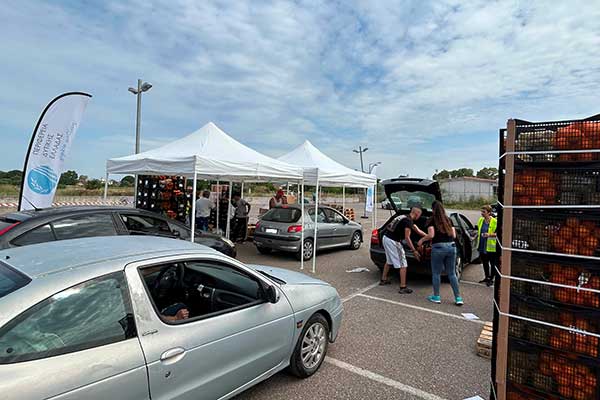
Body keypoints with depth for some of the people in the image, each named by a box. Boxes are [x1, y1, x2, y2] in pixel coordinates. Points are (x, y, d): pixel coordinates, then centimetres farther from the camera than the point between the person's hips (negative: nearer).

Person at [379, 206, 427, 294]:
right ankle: (403, 287, 2)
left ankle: (383, 279, 38)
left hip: (386, 238, 10)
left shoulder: (405, 218, 18)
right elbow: (407, 237, -18)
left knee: (389, 261, 27)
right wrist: (414, 251, -15)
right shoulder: (409, 221, -12)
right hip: (393, 241, -10)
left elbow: (418, 231, 27)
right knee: (403, 264, -1)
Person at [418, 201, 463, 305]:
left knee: (436, 273, 9)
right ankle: (458, 298, 14)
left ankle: (436, 297, 17)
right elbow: (454, 235, 11)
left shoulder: (432, 220, -1)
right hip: (451, 246, 5)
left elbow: (431, 235, -11)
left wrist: (422, 239, 5)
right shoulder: (449, 220, 13)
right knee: (452, 273, 13)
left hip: (438, 247, -5)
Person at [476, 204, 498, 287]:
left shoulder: (494, 222, -15)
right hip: (482, 246, 7)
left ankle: (491, 279, 20)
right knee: (485, 263, 18)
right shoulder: (481, 220, 5)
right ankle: (487, 277, 33)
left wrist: (490, 234, -26)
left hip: (491, 247, -6)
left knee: (493, 264, 7)